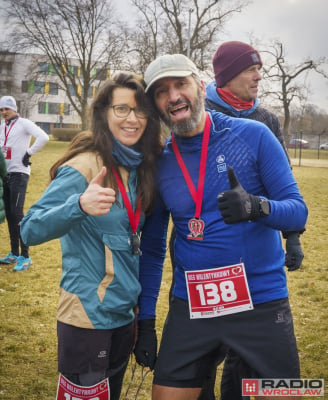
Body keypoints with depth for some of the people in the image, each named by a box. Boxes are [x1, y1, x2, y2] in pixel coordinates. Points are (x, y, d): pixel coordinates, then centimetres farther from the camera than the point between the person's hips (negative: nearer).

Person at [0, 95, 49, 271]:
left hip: (19, 173, -7)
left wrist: (29, 153, -15)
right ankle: (14, 253, 19)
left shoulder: (24, 123, -6)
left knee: (17, 213, -13)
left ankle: (25, 256, -8)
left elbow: (43, 137, -21)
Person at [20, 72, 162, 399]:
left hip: (124, 313, 7)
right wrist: (80, 205, -41)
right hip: (88, 317, -7)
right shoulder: (84, 166, -17)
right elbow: (30, 230, -25)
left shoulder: (139, 167, 4)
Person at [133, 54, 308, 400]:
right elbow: (152, 249, 9)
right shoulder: (159, 164, 2)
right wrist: (145, 321, 7)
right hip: (190, 308, 2)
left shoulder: (253, 135, -6)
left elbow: (298, 211, -7)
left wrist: (256, 207, -29)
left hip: (262, 304, -2)